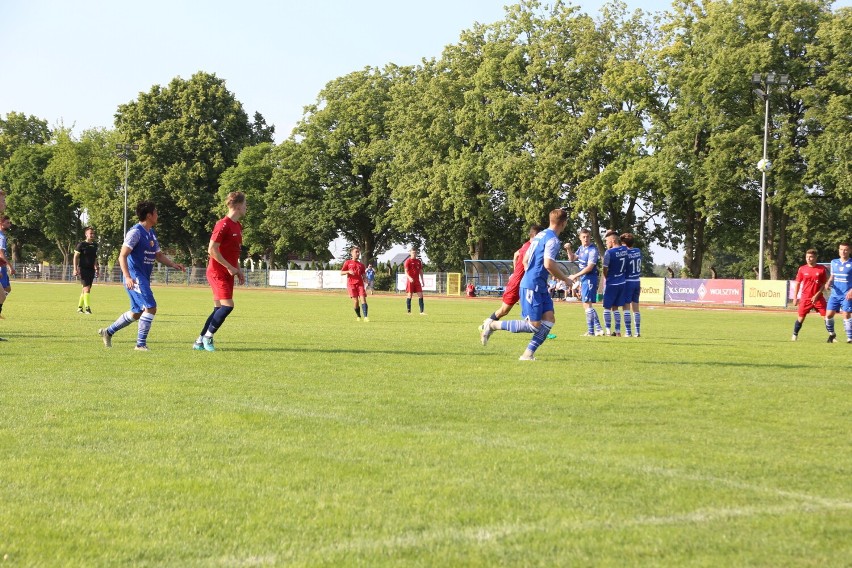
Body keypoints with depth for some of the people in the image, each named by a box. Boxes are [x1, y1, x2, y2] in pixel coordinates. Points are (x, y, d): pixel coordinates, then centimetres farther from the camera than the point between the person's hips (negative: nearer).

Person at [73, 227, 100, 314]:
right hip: (83, 270, -6)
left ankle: (79, 307, 19)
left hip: (91, 270, 6)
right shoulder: (81, 244, -7)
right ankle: (87, 307, -15)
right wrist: (75, 269, -13)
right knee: (87, 288, -15)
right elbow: (76, 257, -6)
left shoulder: (95, 245, 11)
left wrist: (96, 268, 16)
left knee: (85, 290, 10)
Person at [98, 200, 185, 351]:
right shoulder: (136, 232, -13)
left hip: (144, 278, 10)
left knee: (136, 313, 15)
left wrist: (173, 264, 6)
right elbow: (122, 256, -17)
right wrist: (127, 277, -28)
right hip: (135, 278, -10)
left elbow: (159, 255, 23)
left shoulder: (152, 233, 16)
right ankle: (141, 344, -8)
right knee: (150, 308, -15)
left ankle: (108, 332, 29)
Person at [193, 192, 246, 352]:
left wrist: (238, 270, 14)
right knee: (228, 305, -15)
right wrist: (230, 267, -17)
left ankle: (200, 341, 13)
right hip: (217, 272, -9)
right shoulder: (223, 225, -16)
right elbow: (212, 250, -20)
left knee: (219, 308, 7)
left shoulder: (238, 226, 13)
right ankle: (208, 336, -1)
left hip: (228, 273, 9)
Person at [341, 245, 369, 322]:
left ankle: (365, 317, -21)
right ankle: (358, 316, 10)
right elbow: (341, 272, 6)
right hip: (351, 284, -3)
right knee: (355, 300, -10)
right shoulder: (348, 263, 9)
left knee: (363, 298, -13)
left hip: (360, 284, 3)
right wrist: (348, 271, -12)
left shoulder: (361, 265, 18)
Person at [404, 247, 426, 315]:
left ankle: (421, 311, -1)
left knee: (420, 295, -2)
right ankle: (409, 311, 4)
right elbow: (406, 272, -11)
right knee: (410, 295, -3)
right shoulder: (408, 261, -4)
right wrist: (409, 278, -29)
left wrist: (422, 281, 16)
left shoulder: (419, 261, 13)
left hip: (417, 281, 5)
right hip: (410, 281, -5)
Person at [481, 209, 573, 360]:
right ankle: (493, 326, 1)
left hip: (540, 287, 10)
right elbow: (548, 264, -23)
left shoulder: (540, 235, 15)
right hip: (532, 287, -10)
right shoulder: (553, 239, -14)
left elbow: (525, 260, 20)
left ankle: (528, 354, 0)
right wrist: (565, 279, -9)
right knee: (534, 325, -7)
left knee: (549, 320, 3)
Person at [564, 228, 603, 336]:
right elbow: (572, 259, 22)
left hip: (590, 279, -9)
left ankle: (591, 331, -5)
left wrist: (575, 276, -18)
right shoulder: (581, 248, 10)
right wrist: (568, 249, 4)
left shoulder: (593, 250, -16)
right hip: (583, 279, 9)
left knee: (587, 304, -9)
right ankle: (598, 328, 17)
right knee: (586, 305, 12)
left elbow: (589, 267, -21)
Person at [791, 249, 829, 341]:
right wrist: (795, 298, 4)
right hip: (805, 298, 0)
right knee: (801, 317, -1)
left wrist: (817, 295, -11)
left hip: (818, 298, 0)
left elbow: (824, 284, 0)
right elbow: (797, 284, 7)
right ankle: (795, 336, 13)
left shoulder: (822, 269, -2)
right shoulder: (802, 269, 2)